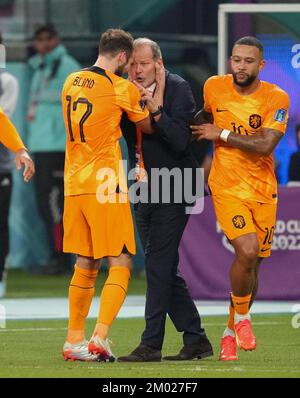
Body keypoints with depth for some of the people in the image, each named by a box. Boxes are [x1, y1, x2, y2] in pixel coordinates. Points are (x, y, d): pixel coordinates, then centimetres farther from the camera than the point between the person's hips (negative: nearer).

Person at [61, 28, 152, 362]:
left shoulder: (71, 82, 10)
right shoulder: (121, 88, -8)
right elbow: (149, 127, 6)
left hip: (74, 185, 7)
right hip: (105, 185, -7)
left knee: (85, 264, 15)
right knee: (120, 265, -2)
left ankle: (74, 340, 16)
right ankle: (100, 338, -14)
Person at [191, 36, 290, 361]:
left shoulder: (276, 99, -9)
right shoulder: (214, 87, -1)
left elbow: (265, 145, -20)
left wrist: (221, 134, -15)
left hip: (263, 191, 1)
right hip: (227, 187, -1)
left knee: (252, 264, 7)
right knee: (247, 251, -23)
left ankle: (231, 331, 27)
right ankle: (242, 318, 0)